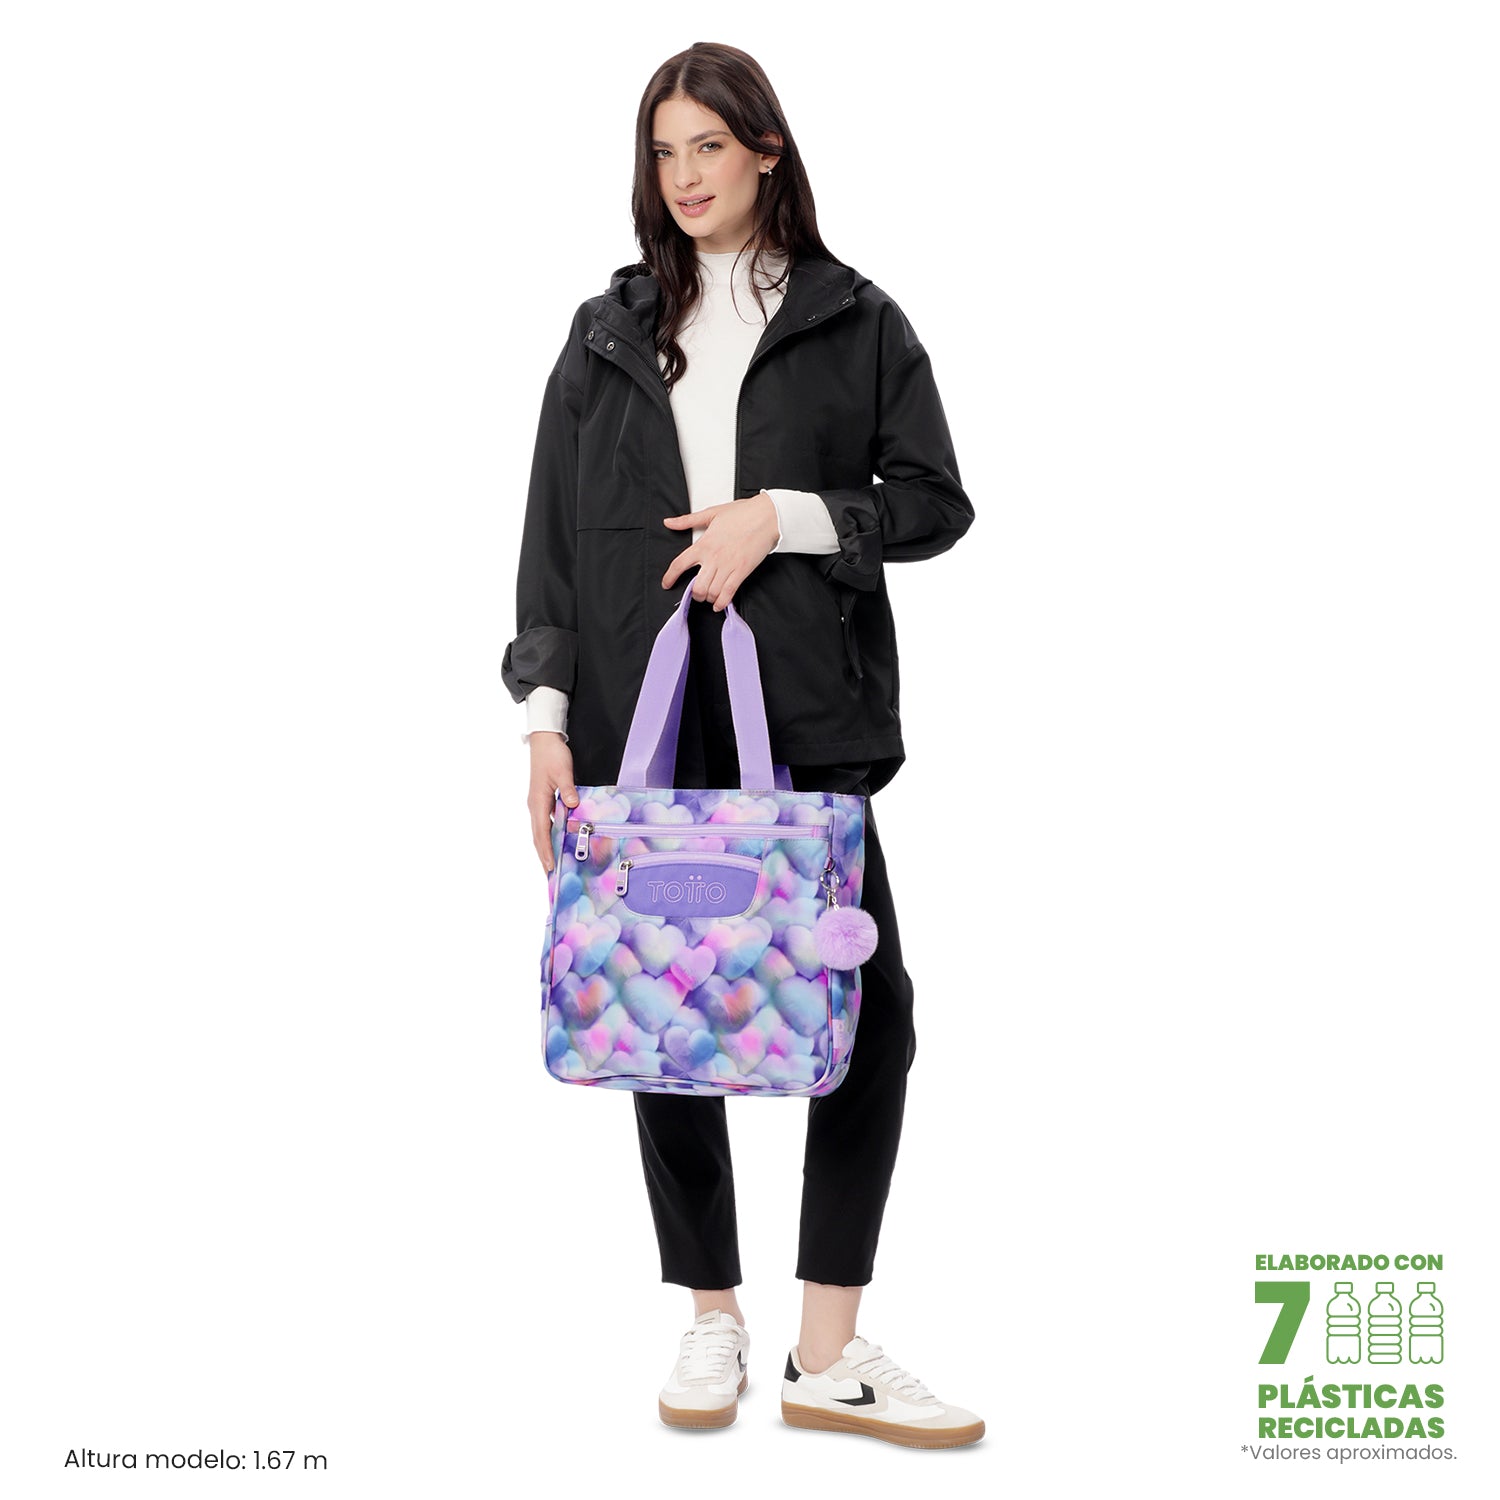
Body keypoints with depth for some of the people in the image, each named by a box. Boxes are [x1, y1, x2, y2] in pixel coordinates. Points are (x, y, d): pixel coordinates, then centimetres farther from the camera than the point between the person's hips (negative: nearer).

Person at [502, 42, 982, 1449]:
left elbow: (935, 501, 5)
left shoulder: (855, 318, 8)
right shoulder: (609, 329, 13)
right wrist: (545, 715, -1)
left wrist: (782, 516, -10)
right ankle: (711, 1318, 19)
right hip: (639, 714, 2)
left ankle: (828, 1354, 2)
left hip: (801, 710, -1)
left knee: (866, 1003, -8)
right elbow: (552, 532, 8)